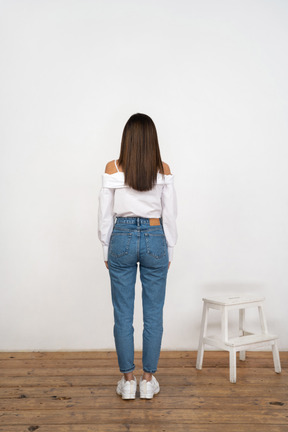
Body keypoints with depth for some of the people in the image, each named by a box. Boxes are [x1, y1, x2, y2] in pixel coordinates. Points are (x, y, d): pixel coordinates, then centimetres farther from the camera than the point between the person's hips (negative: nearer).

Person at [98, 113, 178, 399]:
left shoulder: (113, 169, -4)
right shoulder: (163, 170, -3)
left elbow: (105, 215, -1)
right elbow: (170, 214, 0)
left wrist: (106, 250, 10)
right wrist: (169, 251, 10)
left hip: (122, 239, 0)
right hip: (154, 239, 0)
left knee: (123, 315, 9)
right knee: (153, 314, 10)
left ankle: (127, 380, 19)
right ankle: (148, 380, 20)